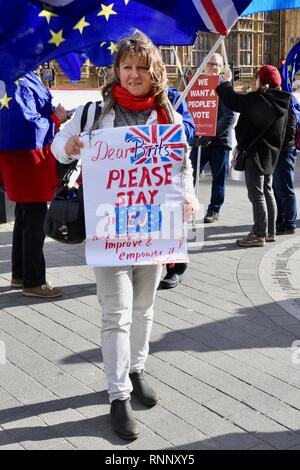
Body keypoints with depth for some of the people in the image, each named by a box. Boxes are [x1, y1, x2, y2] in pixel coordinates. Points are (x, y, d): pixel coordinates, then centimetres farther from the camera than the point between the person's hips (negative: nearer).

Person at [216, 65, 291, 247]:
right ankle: (270, 232, 23)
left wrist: (226, 81, -2)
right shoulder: (282, 101, 8)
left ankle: (259, 235, -1)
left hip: (255, 153, -9)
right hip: (271, 152, 9)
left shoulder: (258, 99, -18)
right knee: (267, 191, 16)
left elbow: (233, 100, -18)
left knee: (257, 194, -4)